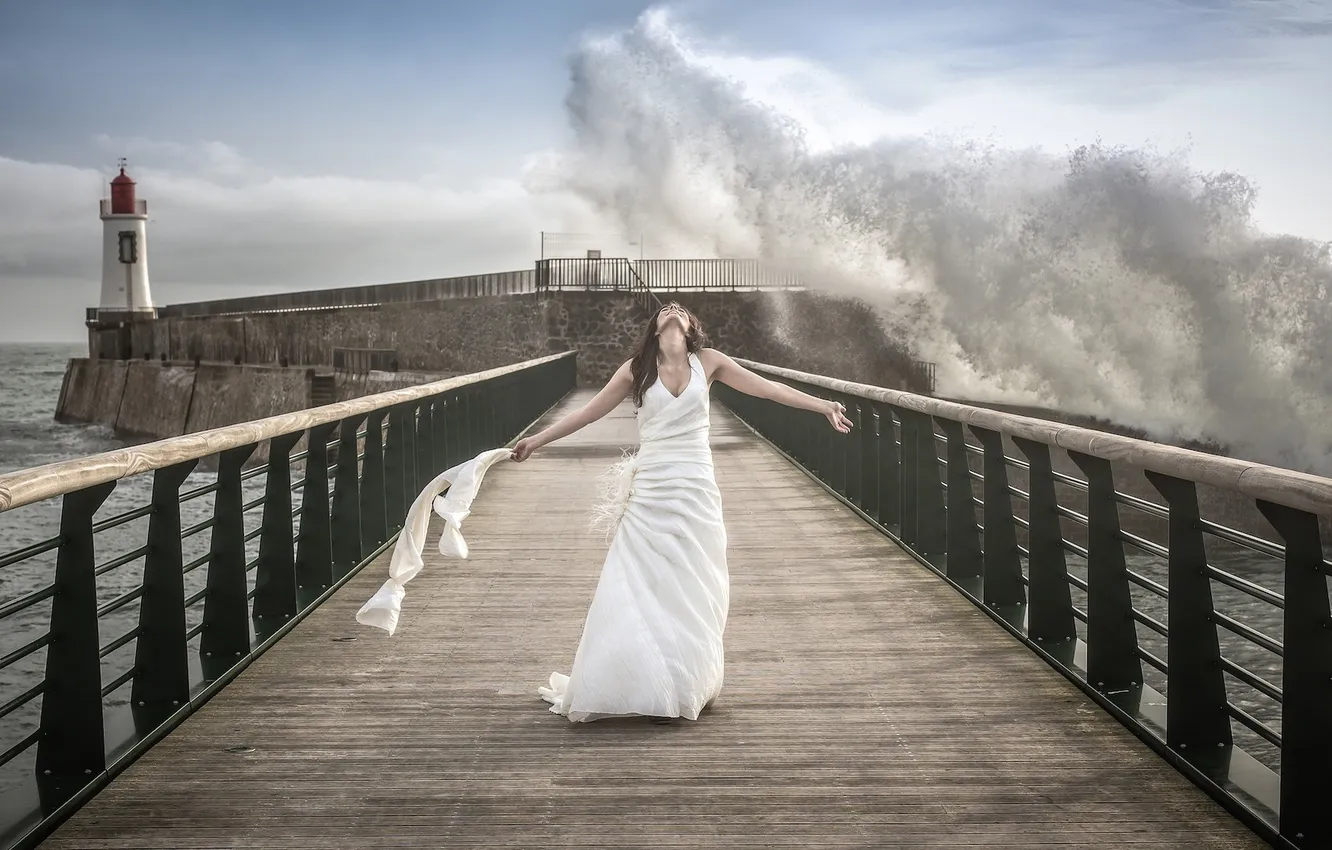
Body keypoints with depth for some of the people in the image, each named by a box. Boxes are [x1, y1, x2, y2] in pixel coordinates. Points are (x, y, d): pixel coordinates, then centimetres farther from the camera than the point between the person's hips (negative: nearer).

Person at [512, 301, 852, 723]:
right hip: (651, 489, -1)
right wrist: (537, 440, 8)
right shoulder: (637, 369, 2)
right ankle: (655, 690, 6)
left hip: (695, 487, 1)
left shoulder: (708, 362, 3)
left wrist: (823, 405, 2)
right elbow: (589, 412, 8)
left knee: (693, 591, 6)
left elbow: (767, 387, 5)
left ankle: (691, 686, 17)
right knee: (649, 587, -1)